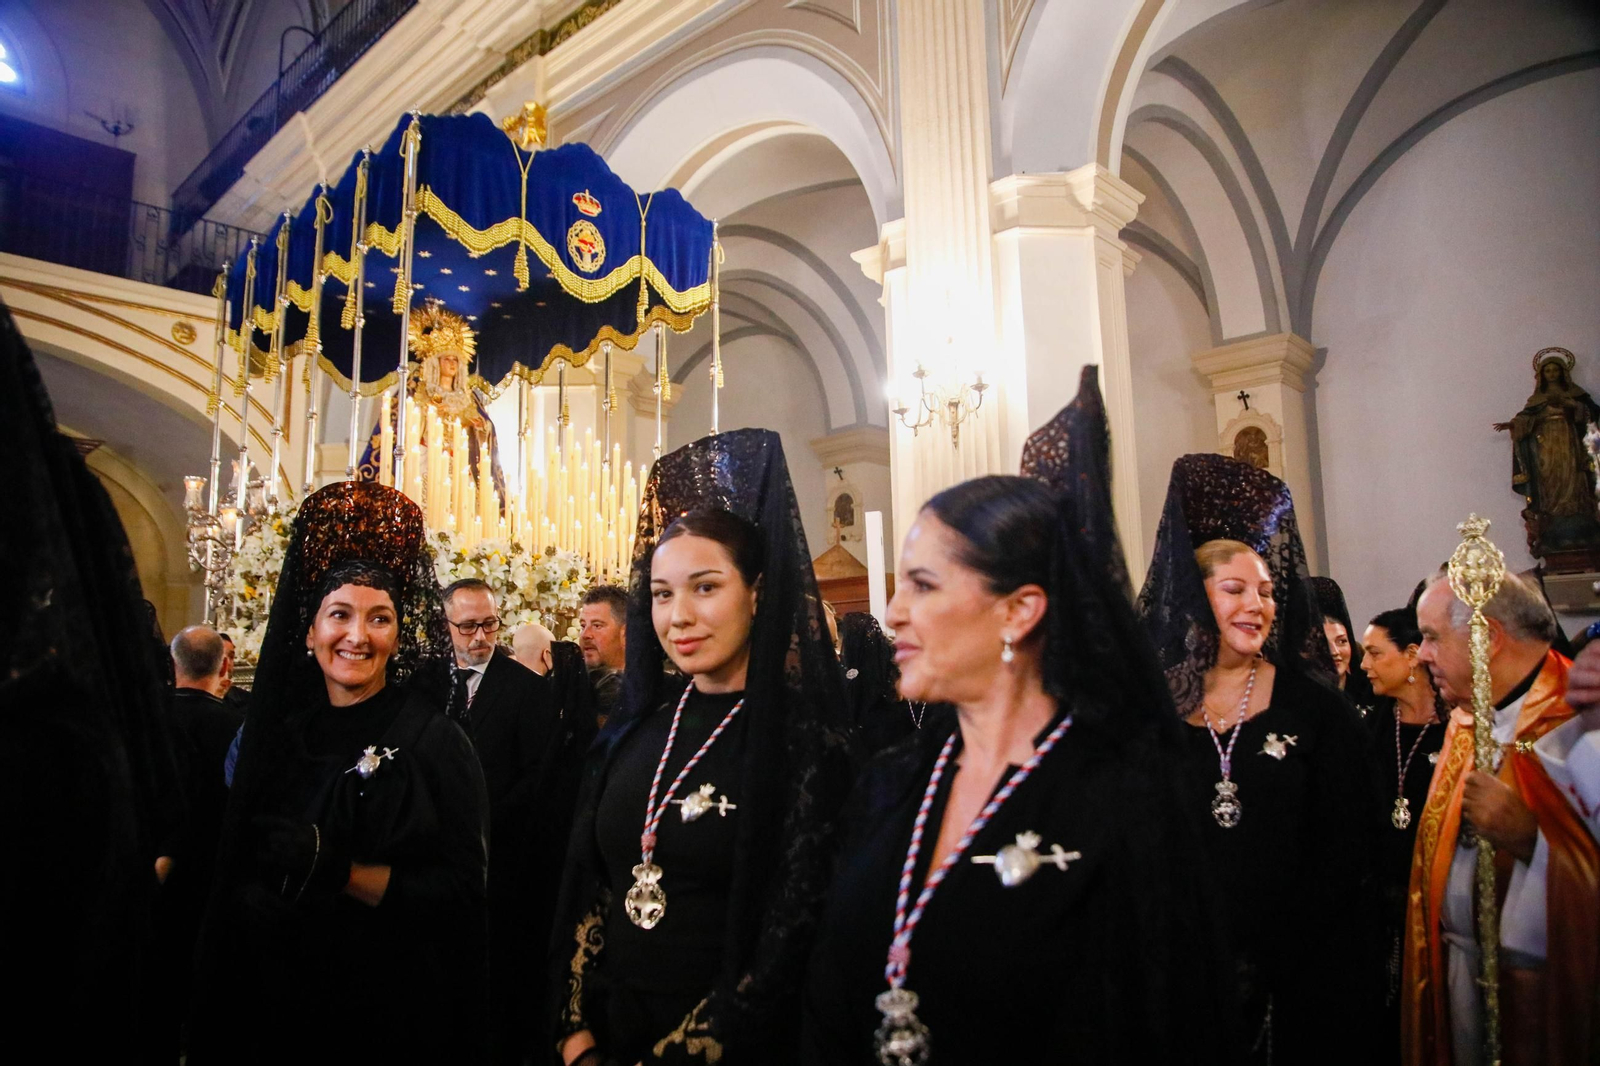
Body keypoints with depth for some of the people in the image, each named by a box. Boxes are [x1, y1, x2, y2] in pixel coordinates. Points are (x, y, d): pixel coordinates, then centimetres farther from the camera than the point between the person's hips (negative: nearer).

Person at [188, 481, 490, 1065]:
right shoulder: (275, 733, 2)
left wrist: (337, 870, -22)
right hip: (272, 1003, 4)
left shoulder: (435, 740, -12)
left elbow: (463, 890, -16)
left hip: (394, 1012, -4)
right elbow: (234, 876, 11)